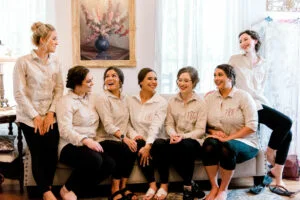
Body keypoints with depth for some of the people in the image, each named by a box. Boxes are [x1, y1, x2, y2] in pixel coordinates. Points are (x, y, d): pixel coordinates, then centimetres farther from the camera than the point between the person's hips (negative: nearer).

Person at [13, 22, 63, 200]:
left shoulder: (56, 62, 4)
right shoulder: (23, 62, -8)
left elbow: (59, 89, 5)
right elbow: (19, 93, -10)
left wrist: (51, 113, -6)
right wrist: (35, 117, -11)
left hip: (51, 117, 3)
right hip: (30, 118, -3)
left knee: (52, 154, -1)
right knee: (38, 155, 0)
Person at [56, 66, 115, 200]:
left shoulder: (92, 98, 15)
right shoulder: (66, 102, -5)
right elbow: (65, 130, -18)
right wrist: (86, 140, -31)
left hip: (90, 144, 6)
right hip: (70, 146, -6)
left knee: (110, 163, -20)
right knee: (95, 160, -33)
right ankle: (67, 189, -9)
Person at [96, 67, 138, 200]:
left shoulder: (125, 98, 13)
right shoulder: (103, 98, -6)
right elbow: (108, 125, -18)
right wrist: (124, 137, -32)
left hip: (123, 140, 5)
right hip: (106, 140, -5)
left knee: (133, 148, -27)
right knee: (125, 149, -32)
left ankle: (123, 187, -13)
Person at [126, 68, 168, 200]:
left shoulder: (161, 102, -2)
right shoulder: (131, 100, 7)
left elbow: (156, 126, -16)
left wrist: (148, 145, -30)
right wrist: (134, 135, -16)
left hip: (154, 141, -1)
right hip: (139, 141, 2)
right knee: (139, 145, -32)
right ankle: (152, 185, -26)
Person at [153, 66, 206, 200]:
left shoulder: (200, 103, 0)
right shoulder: (172, 101, 11)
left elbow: (200, 130, -7)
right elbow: (168, 124, 7)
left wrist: (184, 136, -23)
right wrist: (173, 134, -16)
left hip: (193, 142, -3)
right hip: (176, 141, 3)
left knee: (185, 145, -39)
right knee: (158, 143, -30)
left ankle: (188, 187, -15)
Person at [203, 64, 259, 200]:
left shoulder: (243, 97, -4)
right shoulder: (209, 97, 8)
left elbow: (251, 126, -11)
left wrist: (228, 138, -18)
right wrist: (213, 132, -10)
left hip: (244, 143, -3)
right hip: (219, 140, 3)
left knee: (227, 147, -36)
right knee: (208, 144, -32)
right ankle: (214, 187, -17)